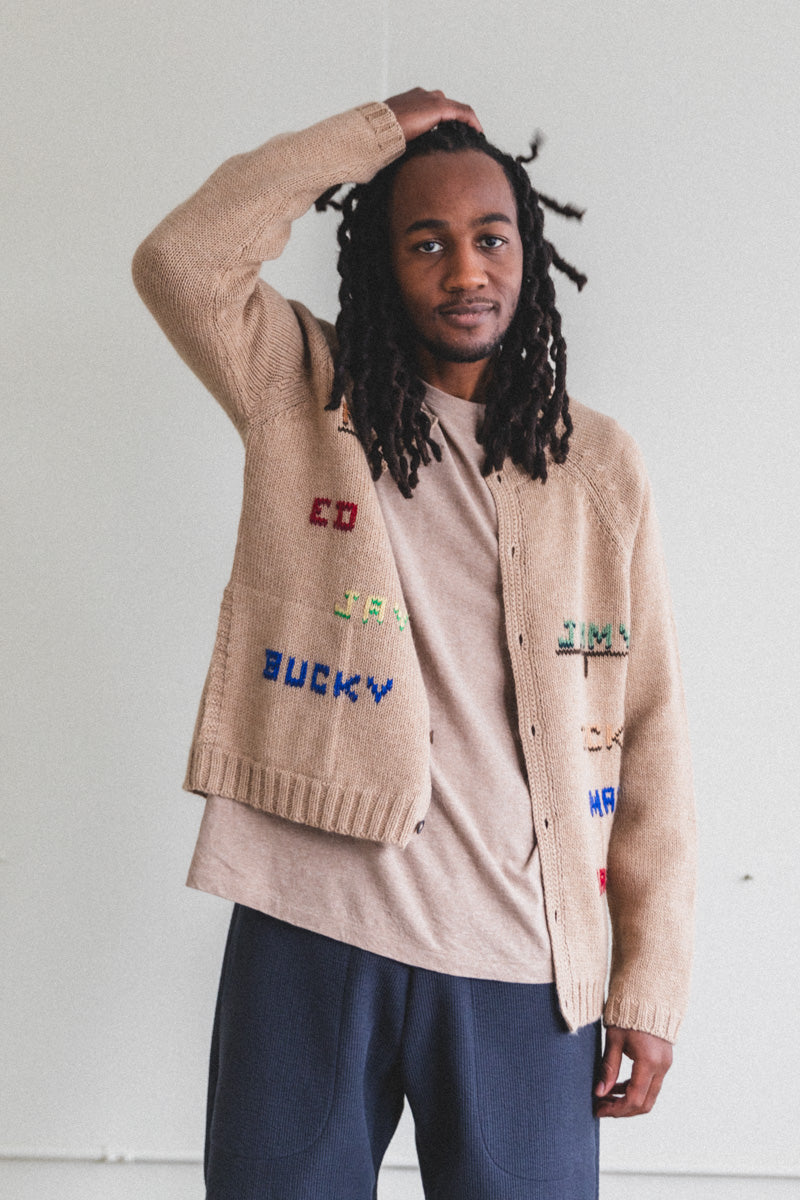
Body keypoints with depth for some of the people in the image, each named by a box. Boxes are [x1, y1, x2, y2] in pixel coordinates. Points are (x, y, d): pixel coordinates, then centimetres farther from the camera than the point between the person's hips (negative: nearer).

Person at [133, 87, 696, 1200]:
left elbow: (649, 729, 4)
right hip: (312, 932, 0)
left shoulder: (599, 463, 6)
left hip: (524, 962, 1)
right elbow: (180, 259, -11)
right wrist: (378, 132, -4)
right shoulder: (306, 401, 6)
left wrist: (651, 984, 0)